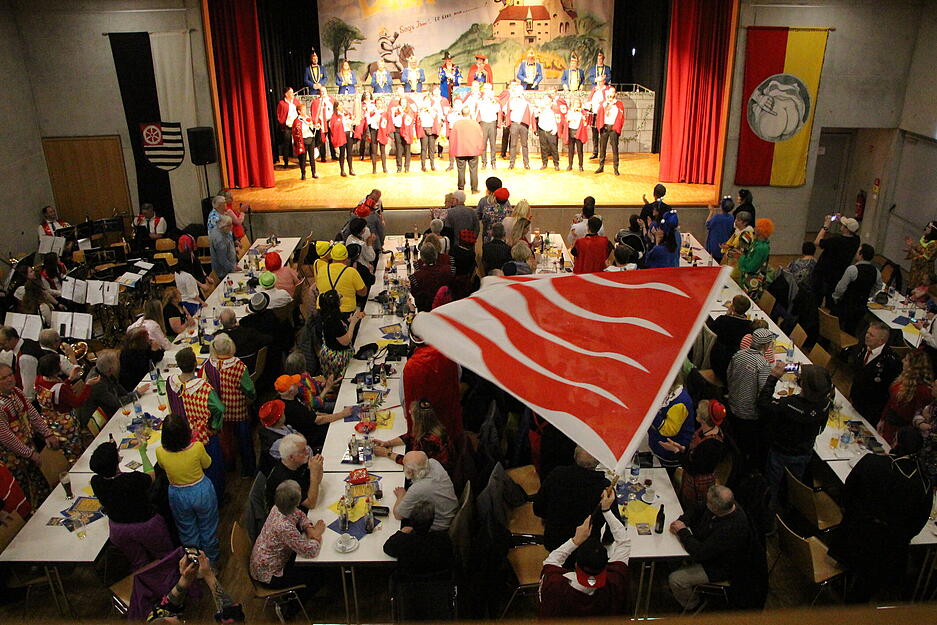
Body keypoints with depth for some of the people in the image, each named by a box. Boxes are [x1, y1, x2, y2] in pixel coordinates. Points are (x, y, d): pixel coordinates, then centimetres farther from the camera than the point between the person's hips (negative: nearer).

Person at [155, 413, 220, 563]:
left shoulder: (160, 452, -25)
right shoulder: (197, 447, -29)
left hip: (178, 496, 1)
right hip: (201, 492, -1)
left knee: (187, 530, 27)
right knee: (207, 528, 25)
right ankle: (211, 557, 46)